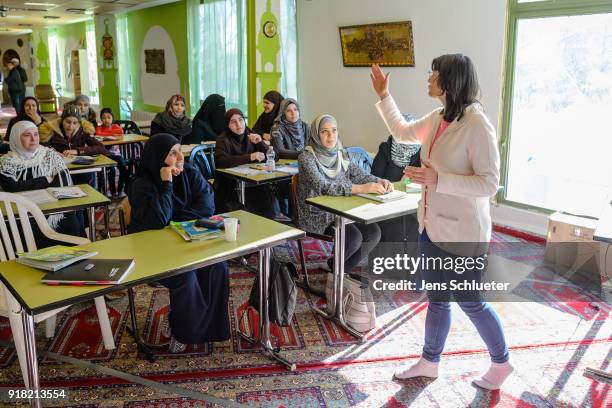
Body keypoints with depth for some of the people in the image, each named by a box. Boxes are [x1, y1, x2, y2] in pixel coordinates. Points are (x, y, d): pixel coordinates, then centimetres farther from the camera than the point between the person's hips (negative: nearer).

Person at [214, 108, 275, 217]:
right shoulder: (223, 140, -4)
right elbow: (221, 161, -24)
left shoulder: (251, 136, 8)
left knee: (265, 194, -20)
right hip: (229, 187, -4)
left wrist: (260, 142, -13)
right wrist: (250, 157, -27)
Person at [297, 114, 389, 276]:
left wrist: (379, 181, -20)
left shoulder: (341, 153, 6)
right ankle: (334, 266, 5)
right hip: (317, 214, -6)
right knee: (354, 237, -25)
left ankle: (343, 269, 8)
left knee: (374, 233, -11)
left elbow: (359, 174, 3)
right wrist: (360, 188, -37)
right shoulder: (307, 156, -14)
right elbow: (323, 186, -27)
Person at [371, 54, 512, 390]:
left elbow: (489, 183, -23)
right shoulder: (438, 118, 4)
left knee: (470, 301, 9)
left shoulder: (477, 125, -21)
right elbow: (402, 132, 23)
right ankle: (430, 362, 37)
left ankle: (501, 362, 34)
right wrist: (383, 95, 21)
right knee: (437, 298, 19)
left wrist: (436, 179, -29)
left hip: (462, 231, -8)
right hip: (433, 225, 8)